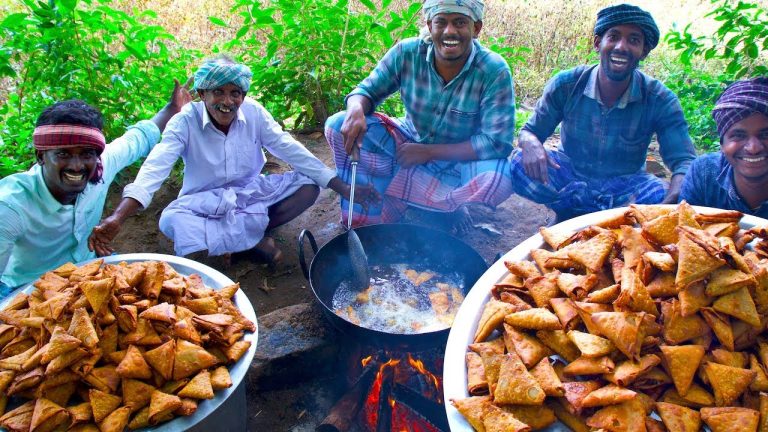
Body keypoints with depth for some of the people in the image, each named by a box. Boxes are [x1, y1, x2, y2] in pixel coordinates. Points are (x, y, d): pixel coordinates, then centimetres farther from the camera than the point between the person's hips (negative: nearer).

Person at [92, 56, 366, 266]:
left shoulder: (253, 113, -11)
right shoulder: (185, 122, -18)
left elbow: (291, 150, -11)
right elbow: (156, 167, -29)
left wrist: (342, 188, -17)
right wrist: (117, 218, -44)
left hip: (251, 191, 4)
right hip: (205, 202, -3)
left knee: (308, 185, -18)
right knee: (171, 222, -35)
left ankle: (238, 239, -15)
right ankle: (254, 237, -18)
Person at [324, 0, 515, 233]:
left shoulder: (495, 71, -21)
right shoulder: (407, 53, -14)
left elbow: (498, 142, -24)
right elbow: (368, 90, -5)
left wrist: (428, 152, -26)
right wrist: (356, 110, -31)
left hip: (460, 163, -1)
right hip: (407, 147, 2)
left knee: (502, 177, -35)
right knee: (338, 126, -17)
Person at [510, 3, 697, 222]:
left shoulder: (660, 101, -13)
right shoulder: (565, 85, -11)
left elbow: (684, 161, -17)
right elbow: (530, 131, -4)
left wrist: (670, 204, -41)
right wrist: (531, 145, -33)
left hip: (624, 185, -1)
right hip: (569, 174, 1)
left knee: (663, 194, -32)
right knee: (519, 162, -28)